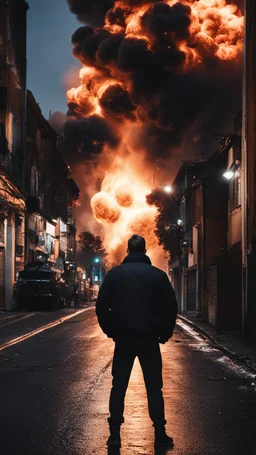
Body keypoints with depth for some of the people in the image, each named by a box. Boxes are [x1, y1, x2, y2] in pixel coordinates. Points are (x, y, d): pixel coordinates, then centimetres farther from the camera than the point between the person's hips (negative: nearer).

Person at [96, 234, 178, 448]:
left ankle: (115, 434, 4)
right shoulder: (158, 275, -1)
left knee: (118, 386, 7)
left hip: (123, 338, 0)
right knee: (154, 387, 7)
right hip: (149, 339, 0)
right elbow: (171, 307, -4)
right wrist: (164, 333, 7)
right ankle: (160, 434, 7)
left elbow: (102, 306, -3)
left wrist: (111, 331, 7)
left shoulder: (115, 273, 1)